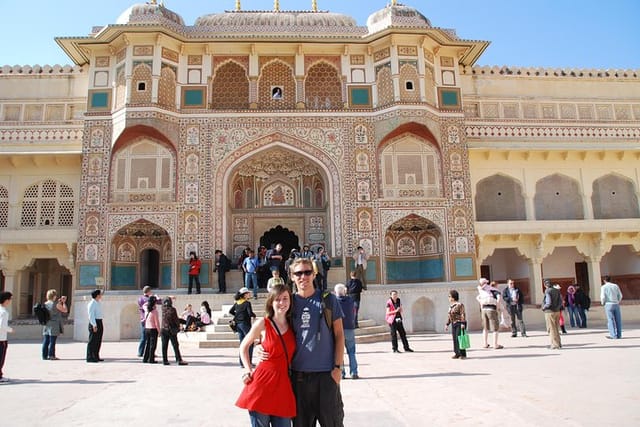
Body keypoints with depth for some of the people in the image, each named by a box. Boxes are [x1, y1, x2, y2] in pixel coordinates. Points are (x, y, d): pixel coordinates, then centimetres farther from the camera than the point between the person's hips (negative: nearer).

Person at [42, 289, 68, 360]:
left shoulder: (45, 304, 8)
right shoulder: (56, 304, -11)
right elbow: (65, 310, -3)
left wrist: (59, 302, 22)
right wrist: (64, 302, 8)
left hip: (46, 325, 6)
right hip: (54, 326, -6)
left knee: (45, 341, 8)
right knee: (52, 341, -2)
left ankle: (44, 356, 12)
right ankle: (51, 356, 0)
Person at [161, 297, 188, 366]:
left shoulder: (163, 308, 2)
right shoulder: (172, 309, -11)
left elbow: (163, 301, 23)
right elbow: (176, 319, -8)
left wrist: (169, 298, 38)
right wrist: (178, 326, 8)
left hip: (164, 330, 4)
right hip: (172, 330, -4)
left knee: (164, 346, 8)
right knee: (175, 346, -2)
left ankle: (165, 360, 9)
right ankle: (179, 360, -3)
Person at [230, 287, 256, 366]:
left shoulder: (237, 303, 9)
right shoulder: (247, 303, -12)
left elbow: (230, 311, 14)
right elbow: (250, 313, -20)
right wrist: (254, 316, -1)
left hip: (238, 324, 7)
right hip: (245, 324, -7)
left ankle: (242, 363, 14)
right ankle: (248, 362, -1)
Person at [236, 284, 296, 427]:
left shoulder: (292, 325, 7)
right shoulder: (262, 324, -4)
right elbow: (244, 347, 10)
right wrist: (248, 371, 3)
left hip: (283, 385, 3)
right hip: (262, 383, -3)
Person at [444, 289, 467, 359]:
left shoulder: (460, 305, -11)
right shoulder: (451, 306, 14)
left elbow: (463, 314, -15)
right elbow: (449, 316, 18)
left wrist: (463, 323, -21)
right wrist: (447, 324, 16)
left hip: (459, 323, -8)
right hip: (453, 324, 8)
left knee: (459, 338, -9)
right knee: (455, 339, 7)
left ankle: (463, 354, -3)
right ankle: (457, 353, 14)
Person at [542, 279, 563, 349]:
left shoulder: (547, 291, -15)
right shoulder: (557, 290, 6)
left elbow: (548, 303, -21)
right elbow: (561, 302, 6)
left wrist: (544, 307, -4)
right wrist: (557, 307, 13)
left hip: (550, 312, -7)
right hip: (557, 311, 7)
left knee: (551, 329, 1)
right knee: (556, 329, 18)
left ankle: (555, 345, 2)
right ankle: (558, 343, 25)